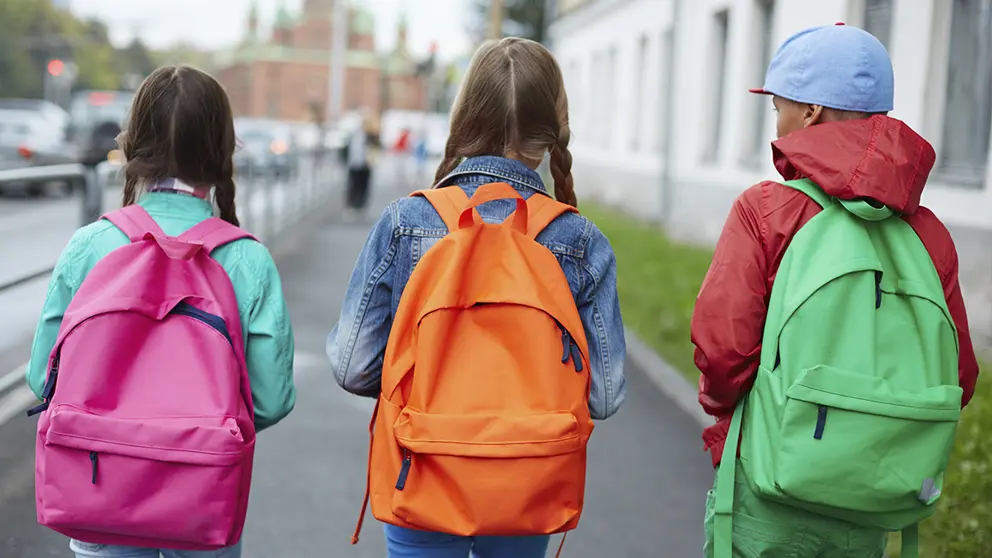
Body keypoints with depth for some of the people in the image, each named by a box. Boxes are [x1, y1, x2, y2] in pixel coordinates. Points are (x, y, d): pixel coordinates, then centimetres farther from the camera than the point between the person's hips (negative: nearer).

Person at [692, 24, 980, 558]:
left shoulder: (765, 209, -10)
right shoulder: (929, 232, 2)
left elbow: (722, 343, -15)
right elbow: (958, 375, 4)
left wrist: (718, 399, 6)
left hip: (772, 499, -4)